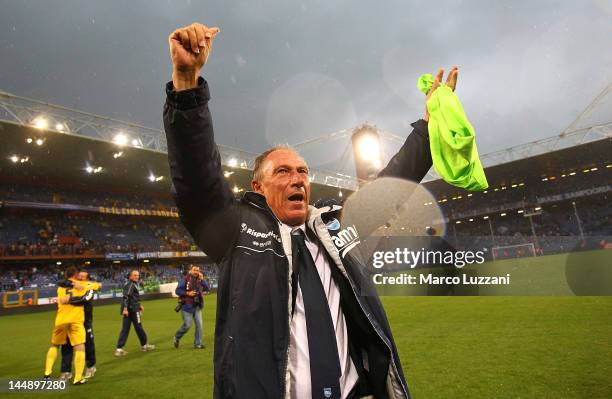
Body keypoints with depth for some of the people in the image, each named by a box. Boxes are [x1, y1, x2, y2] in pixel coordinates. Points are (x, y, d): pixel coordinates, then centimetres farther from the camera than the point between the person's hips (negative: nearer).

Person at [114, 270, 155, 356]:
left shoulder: (134, 284, 17)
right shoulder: (130, 284, -12)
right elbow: (126, 297, -24)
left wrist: (139, 305, 32)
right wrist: (125, 308, -31)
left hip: (128, 310, 9)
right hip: (132, 310, -9)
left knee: (125, 329, 7)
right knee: (138, 327, 4)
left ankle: (119, 349, 4)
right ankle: (144, 345, 18)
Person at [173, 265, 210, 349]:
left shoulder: (199, 280, 3)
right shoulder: (185, 279, -9)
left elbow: (207, 289, -5)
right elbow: (177, 290, -9)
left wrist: (202, 279, -14)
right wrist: (187, 293, -20)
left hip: (197, 306, 4)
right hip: (187, 306, -4)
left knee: (199, 324, 1)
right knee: (187, 325, 1)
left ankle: (197, 344, 14)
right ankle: (176, 338, 28)